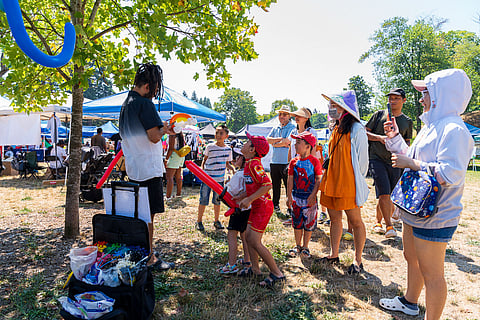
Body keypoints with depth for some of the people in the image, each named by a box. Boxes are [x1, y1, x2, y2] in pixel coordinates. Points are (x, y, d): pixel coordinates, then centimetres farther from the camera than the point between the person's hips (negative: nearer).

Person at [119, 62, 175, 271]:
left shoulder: (126, 103, 15)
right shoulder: (144, 104, -14)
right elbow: (154, 136, -18)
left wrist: (161, 129, 19)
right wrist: (164, 129, 2)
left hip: (133, 168, 9)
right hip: (148, 168, -9)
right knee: (148, 215, -1)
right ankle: (149, 259, 10)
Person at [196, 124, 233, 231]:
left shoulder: (228, 149, 5)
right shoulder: (210, 147, -3)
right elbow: (204, 160, 8)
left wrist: (233, 169, -2)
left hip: (220, 178, 2)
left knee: (217, 200, 12)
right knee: (203, 199, 2)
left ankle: (217, 221, 26)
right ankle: (199, 221, 15)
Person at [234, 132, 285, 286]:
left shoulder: (254, 164, -20)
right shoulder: (249, 164, 11)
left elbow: (267, 185, -28)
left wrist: (249, 199, -25)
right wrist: (241, 197, 16)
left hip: (263, 207, -10)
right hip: (256, 206, 10)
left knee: (255, 241, -7)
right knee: (248, 236, 15)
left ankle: (277, 274, 5)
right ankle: (255, 268, 30)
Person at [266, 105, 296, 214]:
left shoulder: (292, 128, -3)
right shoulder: (275, 128, 16)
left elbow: (287, 142, -17)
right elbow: (268, 139, 4)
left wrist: (275, 143, -3)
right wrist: (280, 139, -9)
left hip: (286, 162, -6)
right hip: (274, 161, 6)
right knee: (275, 186, 14)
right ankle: (275, 205, 27)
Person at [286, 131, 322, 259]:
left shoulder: (314, 161, -10)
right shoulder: (294, 161, 1)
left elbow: (318, 180, -9)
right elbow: (290, 180, 4)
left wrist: (313, 195, -16)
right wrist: (289, 197, 1)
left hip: (309, 197, -3)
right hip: (296, 197, 3)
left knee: (309, 223, 8)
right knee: (297, 223, 12)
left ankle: (305, 247, 24)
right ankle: (297, 246, 27)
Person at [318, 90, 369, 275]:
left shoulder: (356, 130, -11)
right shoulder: (336, 129, 13)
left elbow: (362, 160, -8)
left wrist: (357, 181, -1)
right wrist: (327, 177, 17)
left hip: (348, 184, -8)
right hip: (332, 181, 8)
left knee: (355, 221, 4)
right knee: (334, 218, 14)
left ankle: (358, 260, 17)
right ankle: (333, 254, 28)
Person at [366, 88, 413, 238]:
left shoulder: (407, 122, 14)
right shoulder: (379, 115, 7)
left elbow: (407, 144, 19)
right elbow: (365, 132, 5)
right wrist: (379, 137, -10)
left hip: (394, 162, 3)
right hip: (377, 159, -3)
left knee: (390, 196, 5)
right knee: (384, 193, -13)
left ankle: (378, 222, 24)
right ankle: (389, 225, -2)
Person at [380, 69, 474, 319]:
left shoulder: (454, 130, -19)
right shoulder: (431, 127, 13)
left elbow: (450, 174, -28)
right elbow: (412, 159, 20)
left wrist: (412, 164, -22)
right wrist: (394, 137, 12)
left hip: (435, 215, -10)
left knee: (431, 273, 3)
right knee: (412, 258, 25)